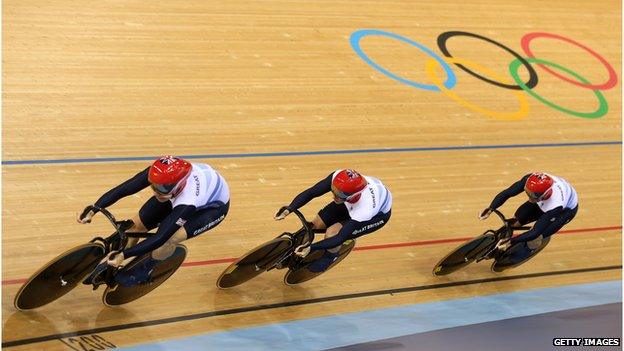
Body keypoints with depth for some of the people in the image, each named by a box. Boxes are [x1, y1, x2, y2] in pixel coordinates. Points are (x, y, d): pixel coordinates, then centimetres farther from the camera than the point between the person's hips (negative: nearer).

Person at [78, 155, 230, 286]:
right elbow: (124, 189, -31)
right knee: (136, 225, -4)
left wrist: (123, 255, -42)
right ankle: (110, 266, 18)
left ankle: (145, 270, 4)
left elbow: (160, 237, -42)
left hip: (214, 205, -6)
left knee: (168, 238, -27)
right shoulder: (157, 174, -34)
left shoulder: (188, 202, -45)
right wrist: (93, 209, -39)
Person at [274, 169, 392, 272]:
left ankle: (330, 256, 13)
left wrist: (311, 248, -47)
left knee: (332, 233, -21)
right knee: (316, 225, -5)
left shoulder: (366, 209, -44)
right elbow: (311, 192, -25)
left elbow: (340, 238, -38)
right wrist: (288, 209, -38)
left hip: (378, 213, -5)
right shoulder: (337, 178, -36)